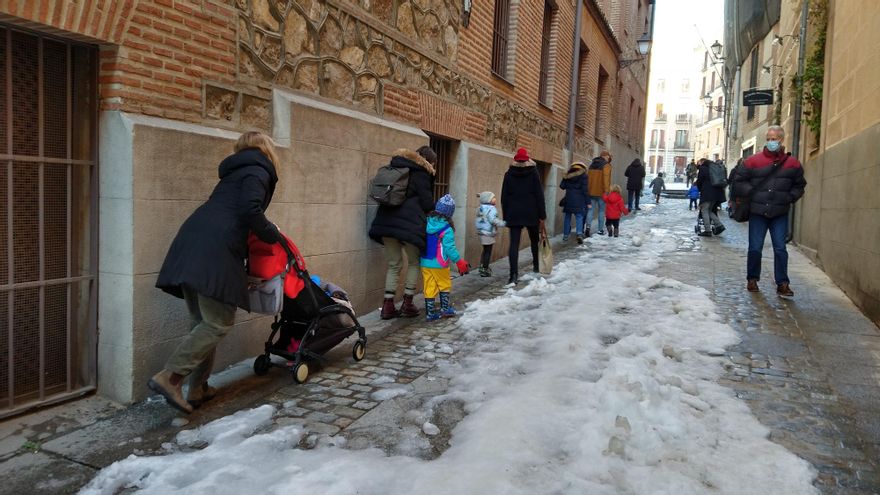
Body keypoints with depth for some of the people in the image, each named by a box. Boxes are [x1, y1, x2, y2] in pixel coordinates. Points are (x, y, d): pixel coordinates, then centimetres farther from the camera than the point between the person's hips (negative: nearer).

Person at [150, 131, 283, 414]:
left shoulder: (237, 171, 30)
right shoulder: (258, 170, 3)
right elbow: (250, 209, -13)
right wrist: (273, 236, 1)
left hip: (192, 243, 9)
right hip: (214, 251, -9)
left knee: (202, 321, 13)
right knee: (219, 323, -6)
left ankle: (197, 389, 16)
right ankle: (169, 377, -12)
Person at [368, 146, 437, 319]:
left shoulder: (397, 168, 19)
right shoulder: (421, 173, -2)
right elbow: (427, 203, -6)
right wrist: (436, 209, 15)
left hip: (386, 222, 6)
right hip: (410, 224, -6)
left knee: (393, 265, 14)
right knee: (414, 263, 12)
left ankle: (388, 306, 8)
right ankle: (407, 304, 9)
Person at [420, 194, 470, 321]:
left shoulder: (426, 223, -2)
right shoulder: (447, 229, -16)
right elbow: (450, 248, -17)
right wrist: (459, 262, -8)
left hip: (424, 263, 4)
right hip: (439, 264, -4)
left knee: (429, 287, 10)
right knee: (445, 285, 16)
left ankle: (430, 312, 12)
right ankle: (445, 308, 21)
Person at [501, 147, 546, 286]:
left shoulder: (509, 174, 4)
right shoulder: (533, 173, -1)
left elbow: (504, 197, 5)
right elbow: (539, 195, -4)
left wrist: (506, 216, 11)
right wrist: (542, 216, -2)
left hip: (513, 214, 1)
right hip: (531, 214, 0)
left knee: (514, 244, -4)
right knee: (534, 240, 19)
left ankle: (514, 274, -13)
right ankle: (536, 265, 34)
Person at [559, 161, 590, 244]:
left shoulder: (567, 175, 7)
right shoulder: (583, 175, -2)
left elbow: (562, 186, 5)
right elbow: (585, 190, -6)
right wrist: (588, 202, -3)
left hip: (568, 199, 3)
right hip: (579, 200, -3)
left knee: (567, 217, 14)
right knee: (579, 217, -2)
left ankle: (566, 234, 17)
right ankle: (579, 234, -20)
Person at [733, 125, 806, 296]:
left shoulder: (792, 163, 5)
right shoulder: (753, 161, 0)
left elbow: (799, 186, 15)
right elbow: (738, 181, 5)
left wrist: (789, 198, 0)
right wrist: (752, 193, -6)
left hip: (780, 214, 1)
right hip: (757, 213, -1)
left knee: (780, 249, -1)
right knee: (755, 248, 4)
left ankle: (782, 284, 4)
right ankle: (752, 279, 18)